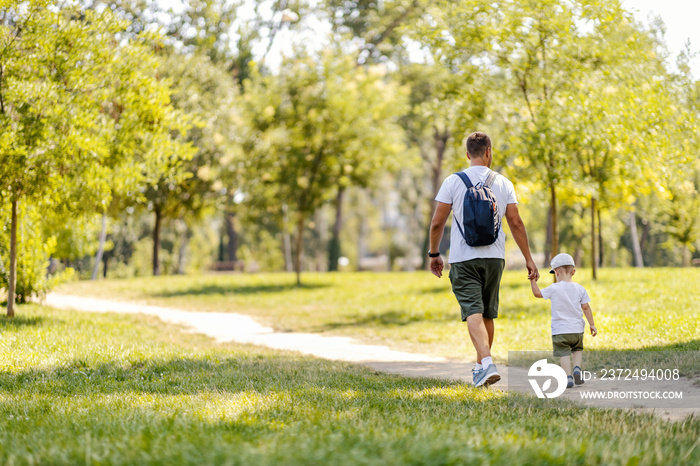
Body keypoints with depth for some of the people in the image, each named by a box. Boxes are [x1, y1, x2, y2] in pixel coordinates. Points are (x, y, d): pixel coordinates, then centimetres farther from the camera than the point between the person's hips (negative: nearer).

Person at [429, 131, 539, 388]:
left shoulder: (453, 182, -3)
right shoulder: (503, 184, 4)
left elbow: (437, 223, -4)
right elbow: (516, 224, 1)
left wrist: (434, 254, 10)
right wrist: (528, 258, 7)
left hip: (463, 258, -3)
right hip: (494, 256, 3)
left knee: (473, 312, -11)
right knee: (487, 314, 16)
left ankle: (487, 363, -30)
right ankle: (480, 367, 27)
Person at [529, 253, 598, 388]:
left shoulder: (554, 289, -9)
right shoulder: (579, 289, -1)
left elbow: (537, 293, 2)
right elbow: (586, 307, 1)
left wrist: (533, 281, 16)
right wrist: (592, 325, 6)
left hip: (560, 331, -3)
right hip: (577, 329, 3)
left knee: (564, 353, 0)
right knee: (577, 349, 23)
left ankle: (568, 376, -14)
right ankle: (577, 368, -1)